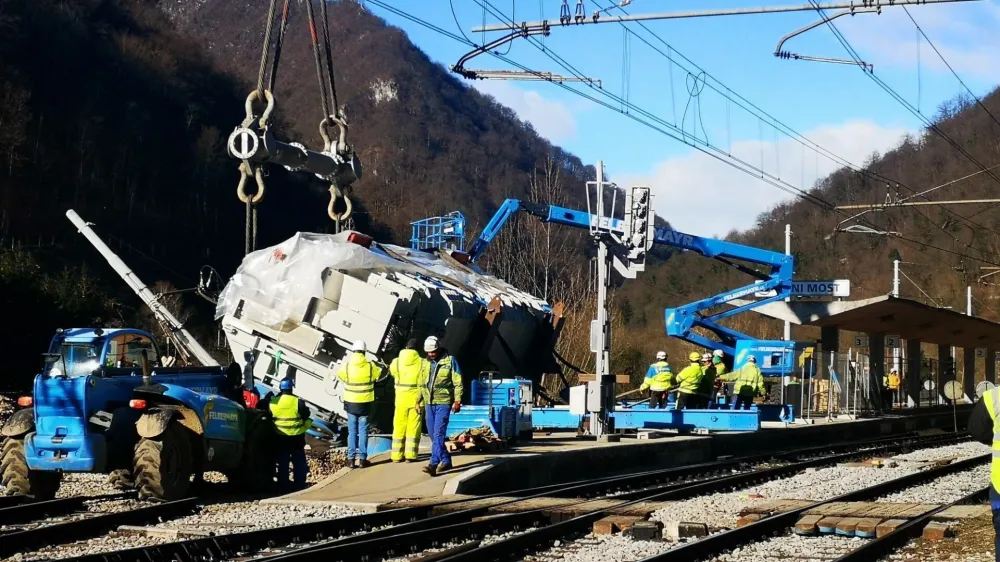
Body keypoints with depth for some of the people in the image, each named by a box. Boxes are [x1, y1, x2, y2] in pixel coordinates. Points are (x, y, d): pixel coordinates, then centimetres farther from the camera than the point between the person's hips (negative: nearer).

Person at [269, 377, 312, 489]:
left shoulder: (272, 403, -4)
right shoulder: (298, 402, -11)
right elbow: (307, 419, -3)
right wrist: (303, 429, 13)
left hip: (280, 437, 2)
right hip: (297, 437, -2)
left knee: (282, 462, 11)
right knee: (298, 461, 9)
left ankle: (282, 484, 12)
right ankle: (300, 483, 9)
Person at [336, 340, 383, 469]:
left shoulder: (346, 366, -8)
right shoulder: (370, 366, -8)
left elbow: (339, 374, 10)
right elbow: (379, 374, 11)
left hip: (351, 403, 0)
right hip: (365, 403, 0)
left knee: (352, 431, 8)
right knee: (363, 431, 6)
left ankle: (351, 458, 7)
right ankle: (362, 458, 6)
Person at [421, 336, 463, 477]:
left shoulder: (450, 361, -4)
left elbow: (458, 382, -5)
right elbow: (421, 383, 18)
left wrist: (457, 400, -11)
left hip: (444, 403, -6)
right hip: (429, 403, 6)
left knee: (438, 434, -13)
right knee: (433, 435, 10)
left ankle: (434, 464, -18)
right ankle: (445, 461, 23)